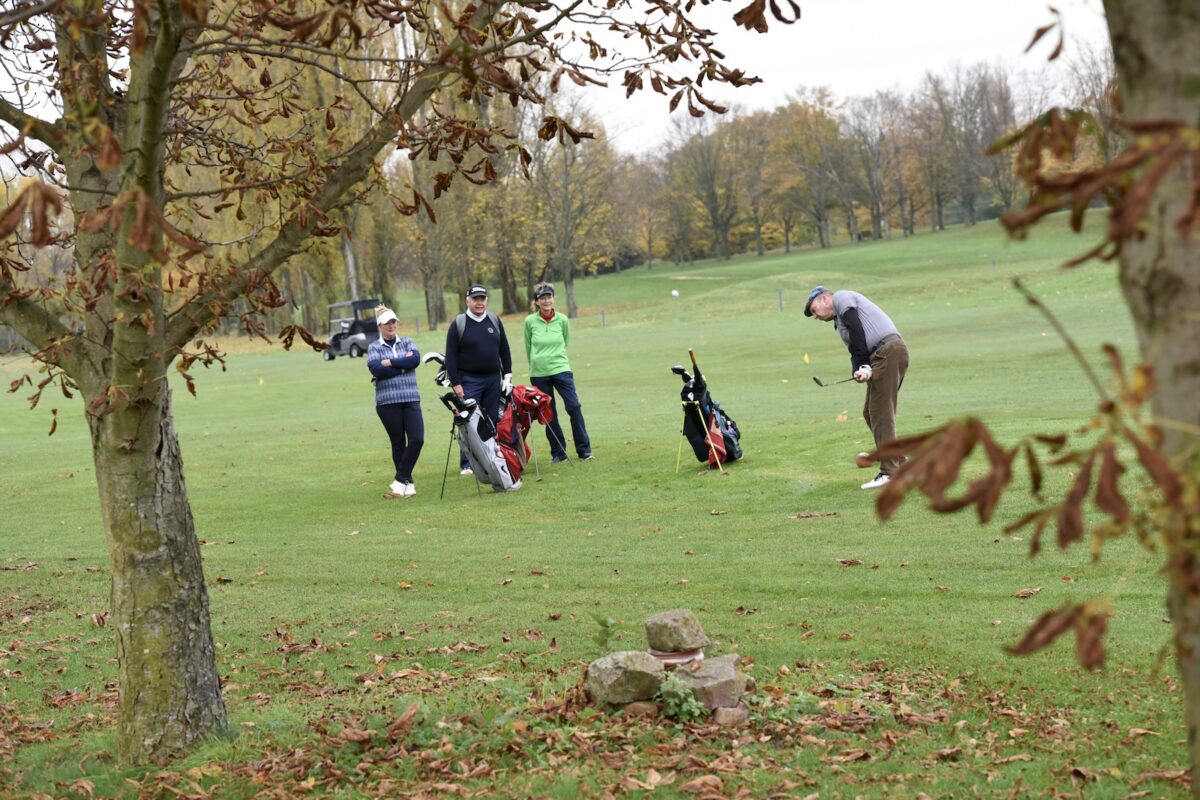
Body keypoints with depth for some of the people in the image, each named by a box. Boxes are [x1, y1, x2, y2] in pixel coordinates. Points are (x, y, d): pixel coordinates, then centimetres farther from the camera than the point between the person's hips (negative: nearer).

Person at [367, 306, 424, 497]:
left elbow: (416, 359, -7)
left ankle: (400, 480, -2)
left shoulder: (407, 342, 13)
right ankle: (408, 483, 11)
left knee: (417, 439, -11)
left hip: (411, 399, 2)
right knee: (398, 444, 3)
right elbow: (377, 370, -12)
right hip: (387, 402, -2)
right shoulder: (374, 347, 6)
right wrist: (403, 365, -7)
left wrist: (390, 363, -10)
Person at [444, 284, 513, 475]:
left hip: (493, 379, 4)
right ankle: (466, 464, -2)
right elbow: (451, 356, -5)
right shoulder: (458, 324, -4)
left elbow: (504, 350, 13)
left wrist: (507, 375, 7)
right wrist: (456, 383, -10)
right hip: (469, 380, -4)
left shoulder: (494, 321, 9)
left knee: (493, 421, 6)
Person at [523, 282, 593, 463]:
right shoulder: (530, 321, -2)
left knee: (574, 407, -10)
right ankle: (558, 452, 15)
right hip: (538, 374, 0)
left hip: (561, 370, 0)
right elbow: (528, 347, 10)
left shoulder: (562, 320, 0)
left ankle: (584, 449, -2)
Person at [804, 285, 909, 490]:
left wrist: (862, 365, -8)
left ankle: (890, 472, -11)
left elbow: (857, 330, -9)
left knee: (880, 413, -10)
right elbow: (855, 350, 14)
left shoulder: (841, 298, 3)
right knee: (871, 413, 14)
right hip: (883, 355, 10)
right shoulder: (840, 321, 28)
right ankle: (898, 465, 16)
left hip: (888, 349, -10)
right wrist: (859, 370, -7)